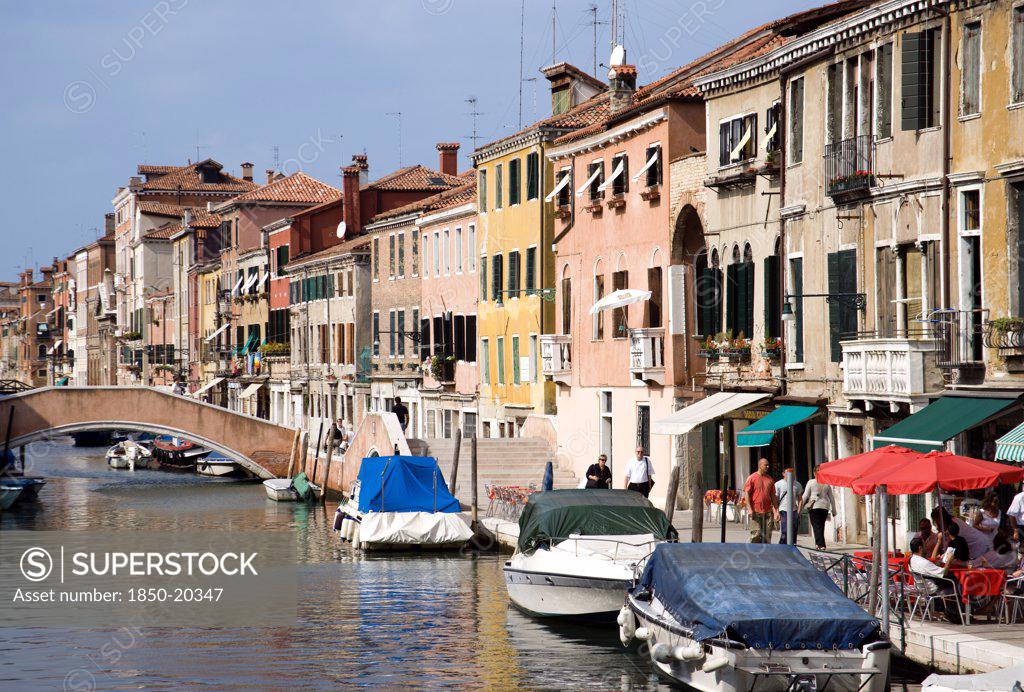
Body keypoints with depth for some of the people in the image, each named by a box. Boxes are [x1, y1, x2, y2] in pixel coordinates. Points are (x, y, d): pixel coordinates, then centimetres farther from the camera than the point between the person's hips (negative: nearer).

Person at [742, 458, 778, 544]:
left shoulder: (769, 479, 13)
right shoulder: (752, 478, -1)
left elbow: (773, 496, 16)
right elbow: (746, 493, -5)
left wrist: (776, 510, 11)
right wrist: (750, 508, -14)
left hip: (767, 511, 5)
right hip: (755, 511, -5)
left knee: (767, 535, 3)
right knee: (756, 534, -6)